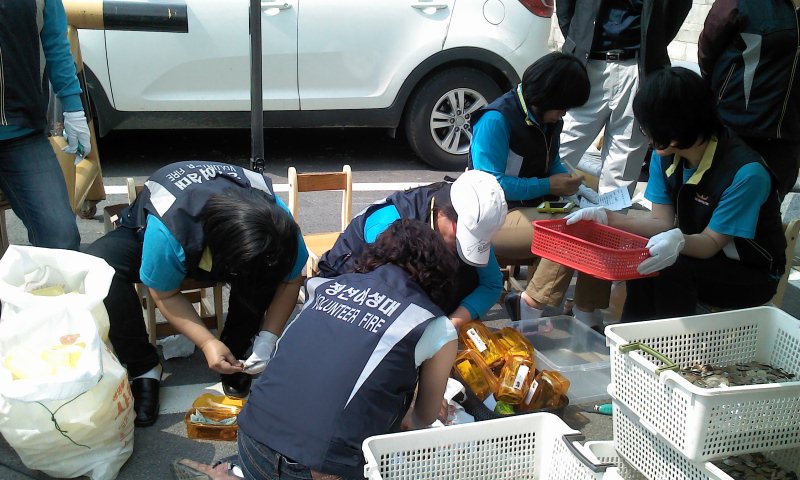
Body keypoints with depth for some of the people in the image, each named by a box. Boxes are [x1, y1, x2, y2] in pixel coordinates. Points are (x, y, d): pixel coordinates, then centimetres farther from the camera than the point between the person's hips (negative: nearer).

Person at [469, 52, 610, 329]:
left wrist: (577, 188, 1)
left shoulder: (549, 120, 9)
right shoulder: (496, 120, -17)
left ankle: (585, 319, -2)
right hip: (496, 218, -9)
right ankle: (529, 309, -14)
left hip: (535, 208, 9)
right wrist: (549, 186, -17)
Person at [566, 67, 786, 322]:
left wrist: (680, 241, -44)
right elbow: (663, 222, -4)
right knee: (643, 263, -24)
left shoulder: (745, 173, -27)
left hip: (752, 273, -5)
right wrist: (606, 218, -17)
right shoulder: (665, 155, -7)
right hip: (698, 253, 5)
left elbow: (712, 242, -22)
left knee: (672, 269, -30)